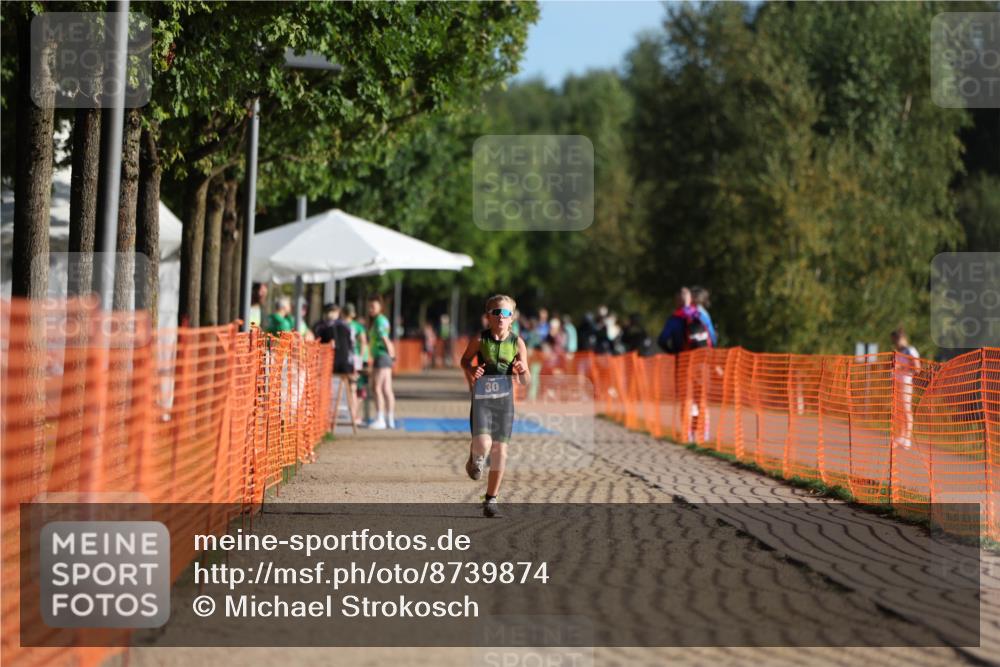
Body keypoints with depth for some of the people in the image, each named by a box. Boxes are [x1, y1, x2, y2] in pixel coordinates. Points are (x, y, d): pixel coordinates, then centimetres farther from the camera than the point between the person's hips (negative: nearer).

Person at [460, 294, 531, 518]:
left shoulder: (517, 343, -2)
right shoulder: (479, 339, -5)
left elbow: (526, 381, 4)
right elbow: (465, 359, 13)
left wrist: (523, 371, -19)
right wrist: (470, 370, -8)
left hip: (504, 400, 2)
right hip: (481, 399, -2)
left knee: (500, 450, 3)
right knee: (483, 444, -21)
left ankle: (491, 500, 16)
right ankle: (475, 457, 17)